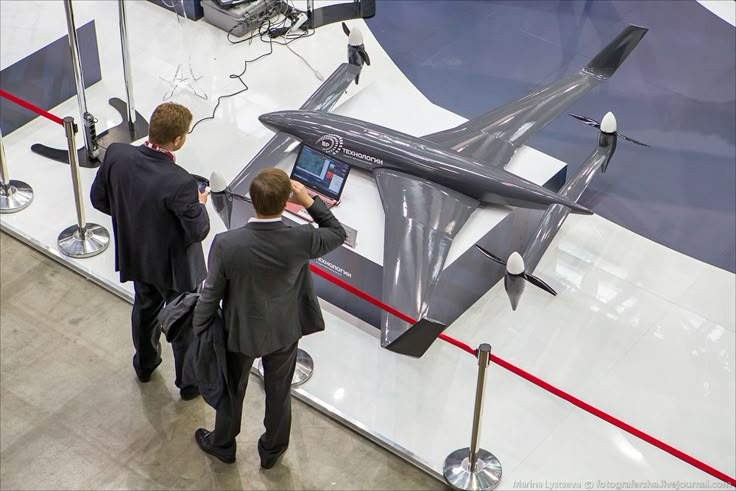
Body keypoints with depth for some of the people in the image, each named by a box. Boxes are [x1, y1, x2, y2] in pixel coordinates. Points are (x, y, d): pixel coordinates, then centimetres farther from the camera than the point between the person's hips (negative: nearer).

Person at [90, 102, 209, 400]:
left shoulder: (116, 155, -21)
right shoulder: (180, 184, -37)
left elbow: (99, 199, -6)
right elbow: (198, 231, -24)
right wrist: (200, 204, -5)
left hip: (136, 257, 6)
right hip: (174, 266, -5)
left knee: (145, 308, 31)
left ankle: (145, 364, 56)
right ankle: (189, 382, 41)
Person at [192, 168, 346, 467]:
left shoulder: (226, 244, -32)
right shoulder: (301, 240, -30)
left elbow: (211, 295, -17)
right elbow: (337, 234, -7)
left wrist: (198, 331, 0)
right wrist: (309, 201, -8)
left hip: (241, 332, -1)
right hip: (285, 331, 1)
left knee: (232, 389, 26)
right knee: (279, 392, 25)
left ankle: (223, 444, 51)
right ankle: (272, 449, 49)